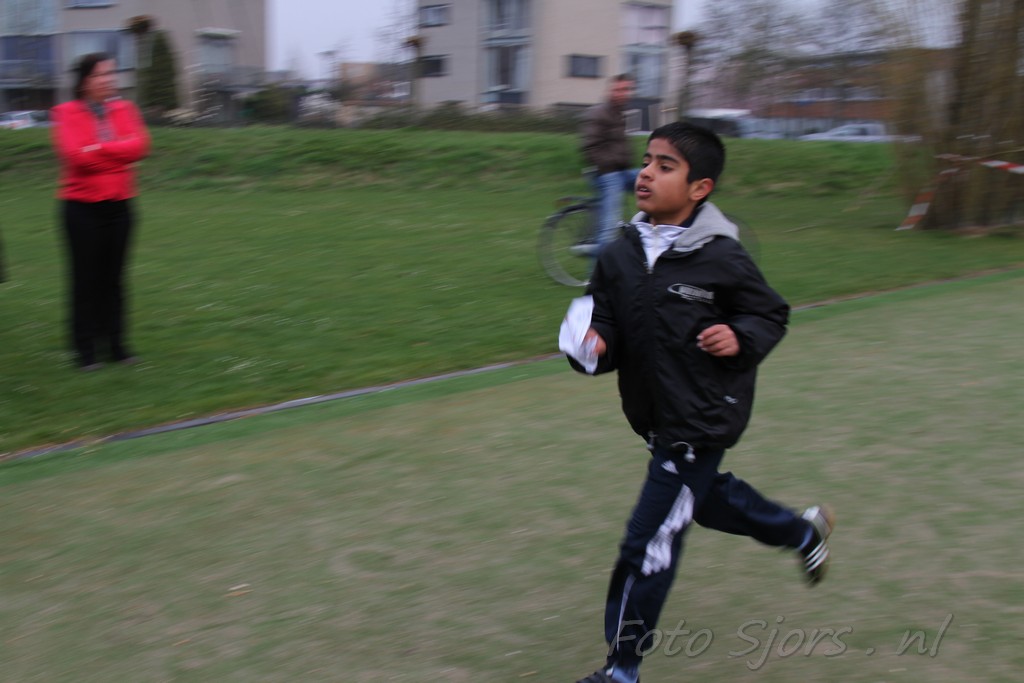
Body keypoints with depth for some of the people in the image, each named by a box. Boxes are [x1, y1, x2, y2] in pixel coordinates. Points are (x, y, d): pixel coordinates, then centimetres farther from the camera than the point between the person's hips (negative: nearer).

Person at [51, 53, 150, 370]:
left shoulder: (124, 109, 7)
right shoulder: (67, 113, -3)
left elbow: (139, 145, -8)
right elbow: (76, 154, -17)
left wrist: (98, 149, -14)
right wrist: (118, 153, -9)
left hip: (119, 204, 3)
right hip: (83, 207, -3)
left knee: (113, 277, 7)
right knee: (86, 278, 1)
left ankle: (115, 343, 16)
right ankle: (85, 348, 9)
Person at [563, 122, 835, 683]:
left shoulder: (722, 259, -17)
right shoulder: (618, 256, -4)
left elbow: (772, 315, -2)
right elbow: (604, 324, 1)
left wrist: (741, 338, -21)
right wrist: (593, 347, -20)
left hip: (702, 421, -7)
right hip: (655, 417, 7)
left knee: (649, 542, -4)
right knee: (708, 499, 30)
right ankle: (803, 531, 57)